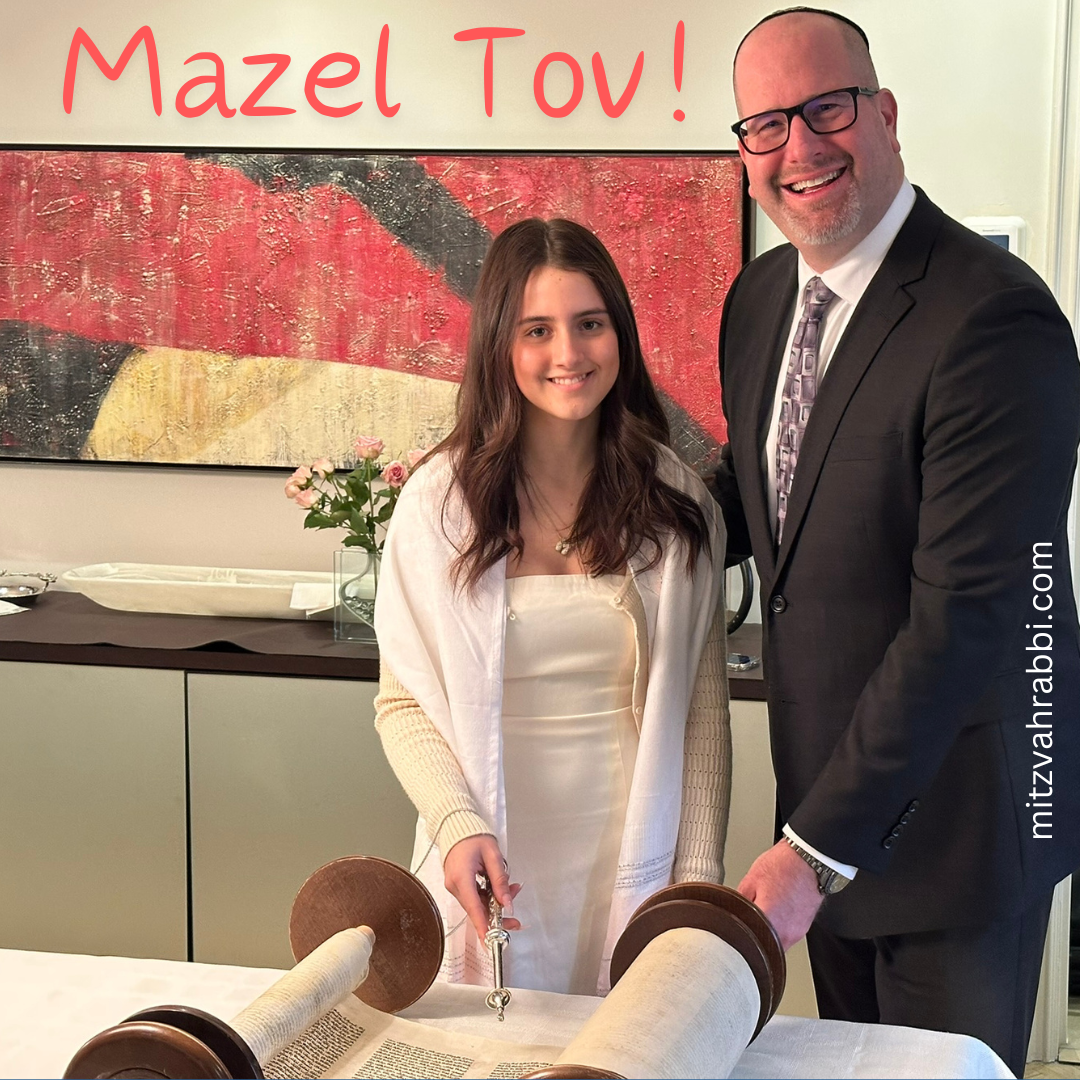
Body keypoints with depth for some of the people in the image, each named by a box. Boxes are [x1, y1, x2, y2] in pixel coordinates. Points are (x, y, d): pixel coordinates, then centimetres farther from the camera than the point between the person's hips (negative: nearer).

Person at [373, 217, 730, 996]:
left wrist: (700, 874, -4)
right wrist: (458, 827, -15)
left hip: (635, 871, 1)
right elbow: (404, 704, 0)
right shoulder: (439, 501, -2)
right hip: (493, 874, -1)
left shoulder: (677, 503, 1)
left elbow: (703, 710, 2)